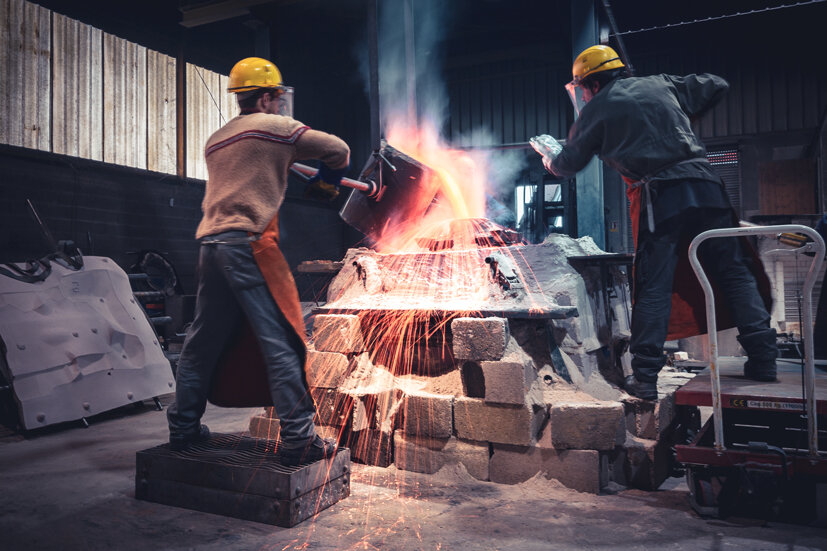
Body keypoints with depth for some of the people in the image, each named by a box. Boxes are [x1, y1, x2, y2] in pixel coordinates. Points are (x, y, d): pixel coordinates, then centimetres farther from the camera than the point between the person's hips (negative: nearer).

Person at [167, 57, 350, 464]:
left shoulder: (215, 140, 23)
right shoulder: (274, 126, 3)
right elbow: (338, 150, 3)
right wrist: (323, 182, 22)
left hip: (211, 244, 8)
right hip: (249, 243, -8)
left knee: (203, 341, 15)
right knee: (281, 341, -7)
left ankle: (183, 427, 23)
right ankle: (296, 438, -6)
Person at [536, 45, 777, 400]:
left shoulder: (595, 110, 12)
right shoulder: (661, 85, 21)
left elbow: (568, 164, 20)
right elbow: (716, 87, 28)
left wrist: (550, 157, 42)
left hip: (657, 197, -3)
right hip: (704, 185, 3)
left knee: (654, 287, 0)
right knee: (735, 273, 9)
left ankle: (645, 377, 1)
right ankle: (763, 359, 9)